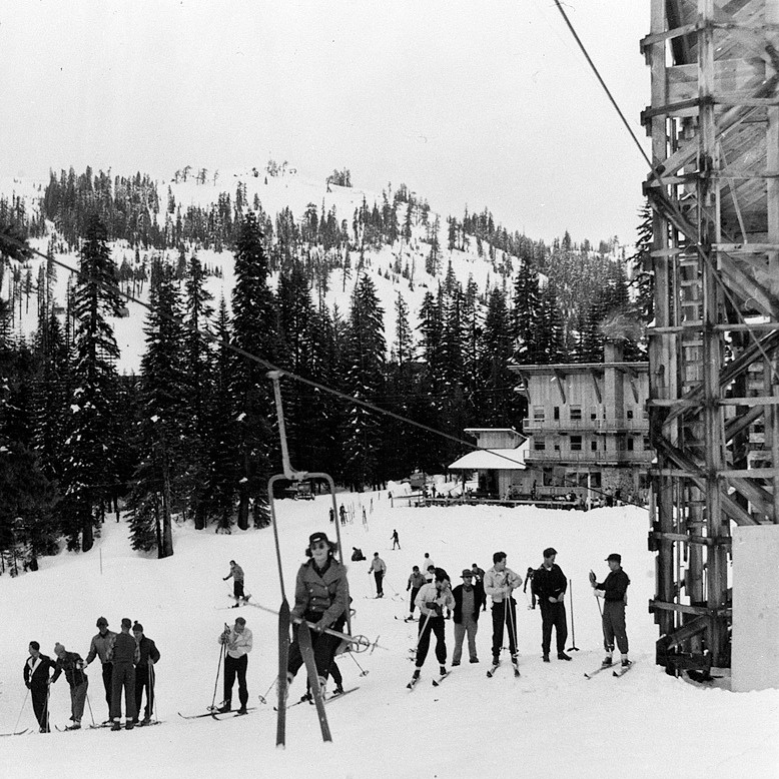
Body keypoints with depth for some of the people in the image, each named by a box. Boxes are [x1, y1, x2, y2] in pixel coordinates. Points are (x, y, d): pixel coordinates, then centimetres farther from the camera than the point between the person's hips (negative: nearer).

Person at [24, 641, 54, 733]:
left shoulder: (45, 660, -9)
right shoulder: (29, 661, 10)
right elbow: (25, 671, 28)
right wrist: (26, 681, 15)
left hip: (43, 686, -6)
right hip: (33, 686, 6)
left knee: (43, 706, -11)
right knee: (36, 707, 3)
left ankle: (45, 727, -9)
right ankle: (42, 726, 9)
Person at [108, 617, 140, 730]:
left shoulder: (115, 638, -4)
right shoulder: (134, 640, 3)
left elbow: (109, 654, -1)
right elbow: (137, 657, 6)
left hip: (118, 667, -2)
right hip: (130, 668, 2)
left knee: (116, 694, 2)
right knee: (130, 695, 6)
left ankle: (116, 721, -4)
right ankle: (129, 721, 2)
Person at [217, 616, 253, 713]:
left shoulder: (248, 633, -18)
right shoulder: (229, 630, -13)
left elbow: (249, 648, -20)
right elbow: (220, 641, -5)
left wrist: (237, 647, -34)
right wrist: (223, 637, -28)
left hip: (242, 659, -2)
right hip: (230, 657, 2)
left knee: (242, 682, -7)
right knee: (228, 681, 2)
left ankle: (243, 706, -2)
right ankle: (227, 704, 13)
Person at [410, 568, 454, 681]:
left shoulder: (446, 591, -5)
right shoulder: (426, 588, -15)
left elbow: (451, 606, -2)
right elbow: (417, 601, -16)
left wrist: (449, 595, -17)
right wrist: (428, 605, -32)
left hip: (438, 618, 3)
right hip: (425, 617, -2)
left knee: (441, 640, -8)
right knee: (423, 643, -4)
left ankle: (442, 665, 8)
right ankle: (417, 668, 3)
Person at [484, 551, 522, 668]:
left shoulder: (507, 571, 3)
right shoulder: (489, 575, -11)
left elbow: (519, 579, 12)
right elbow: (487, 590, -23)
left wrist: (513, 584, -10)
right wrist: (502, 589, -31)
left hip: (509, 602, 4)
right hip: (498, 604, -4)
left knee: (512, 629, 5)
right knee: (497, 631, -1)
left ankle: (513, 653, 14)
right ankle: (496, 655, 9)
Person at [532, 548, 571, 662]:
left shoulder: (556, 568, 5)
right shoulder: (538, 573, -8)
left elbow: (564, 581, 14)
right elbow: (535, 589, -6)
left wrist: (562, 592, -3)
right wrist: (548, 597, -13)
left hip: (559, 601, 5)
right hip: (547, 604, -5)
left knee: (562, 629, 5)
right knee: (547, 629, -3)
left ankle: (561, 652, 18)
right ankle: (546, 654, 7)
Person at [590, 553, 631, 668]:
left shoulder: (622, 577, -14)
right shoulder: (611, 575, 14)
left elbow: (618, 593, -21)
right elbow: (604, 586, 21)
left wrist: (602, 594, -23)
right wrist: (595, 584, 4)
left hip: (617, 605, -9)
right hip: (607, 604, 9)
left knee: (619, 631, -7)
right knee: (607, 631, 10)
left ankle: (624, 658, -3)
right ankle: (608, 656, 17)